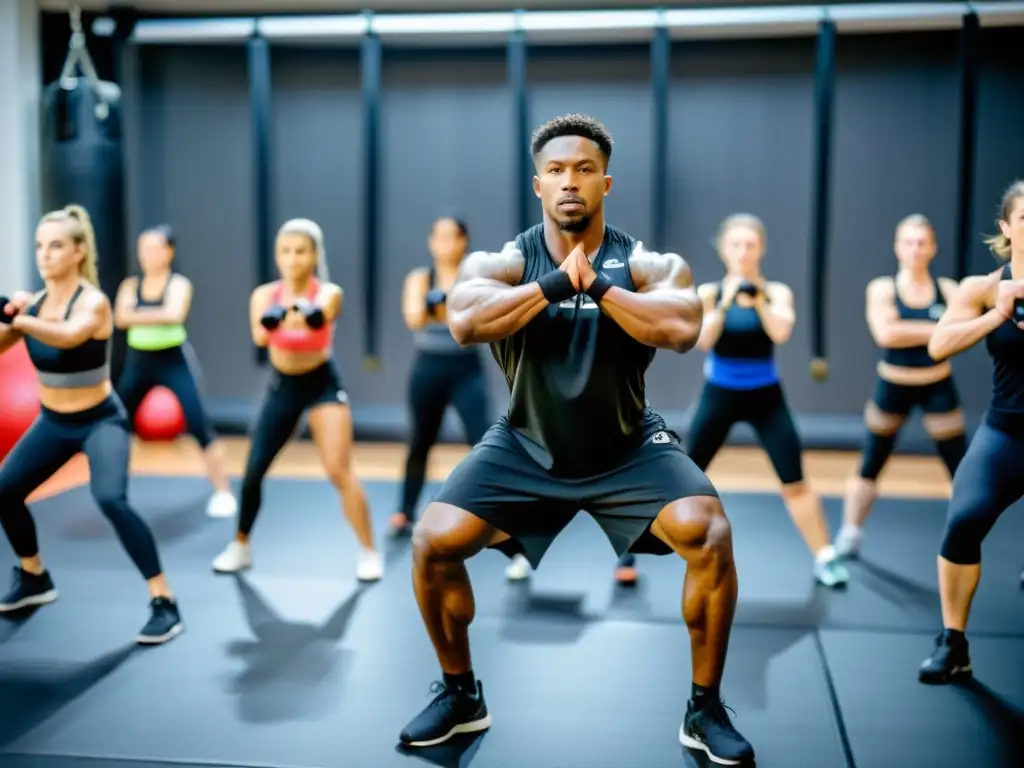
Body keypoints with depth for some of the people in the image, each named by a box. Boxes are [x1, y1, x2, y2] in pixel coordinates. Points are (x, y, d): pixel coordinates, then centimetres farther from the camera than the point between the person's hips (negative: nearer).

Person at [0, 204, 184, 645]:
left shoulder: (93, 301, -21)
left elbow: (69, 336, -42)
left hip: (101, 420, -7)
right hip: (53, 422, 7)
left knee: (111, 500, -26)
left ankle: (165, 604, -18)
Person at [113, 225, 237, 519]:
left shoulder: (179, 284, -6)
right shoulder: (131, 285, 4)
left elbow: (174, 315, -26)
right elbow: (120, 318, -13)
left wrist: (138, 316, -19)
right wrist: (158, 316, -24)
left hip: (174, 360, -4)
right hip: (139, 361, 4)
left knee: (198, 425, -12)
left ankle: (223, 492, -3)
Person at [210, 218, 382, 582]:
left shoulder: (329, 293, -13)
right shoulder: (264, 295, -7)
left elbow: (321, 316, -37)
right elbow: (260, 336, -27)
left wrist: (308, 312, -60)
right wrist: (275, 320, -50)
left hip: (323, 386, -3)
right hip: (281, 388, 3)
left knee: (339, 471, -14)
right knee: (253, 471, 5)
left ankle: (369, 552, -1)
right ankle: (240, 547, 27)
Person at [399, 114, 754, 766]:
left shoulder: (649, 265, -11)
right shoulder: (500, 264, -10)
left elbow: (682, 330, -31)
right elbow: (465, 323, -31)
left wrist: (597, 283, -28)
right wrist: (556, 282, -31)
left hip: (630, 449, -1)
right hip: (526, 448, 1)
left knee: (710, 535, -22)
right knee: (434, 542, -13)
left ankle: (706, 710, 0)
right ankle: (460, 695, 13)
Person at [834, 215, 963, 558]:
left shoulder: (948, 289, -3)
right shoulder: (882, 288, -6)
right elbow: (885, 334, -23)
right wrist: (935, 328, -20)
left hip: (938, 387, 0)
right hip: (892, 386, 0)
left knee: (960, 466, 3)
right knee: (870, 465, 10)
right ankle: (850, 534, 22)